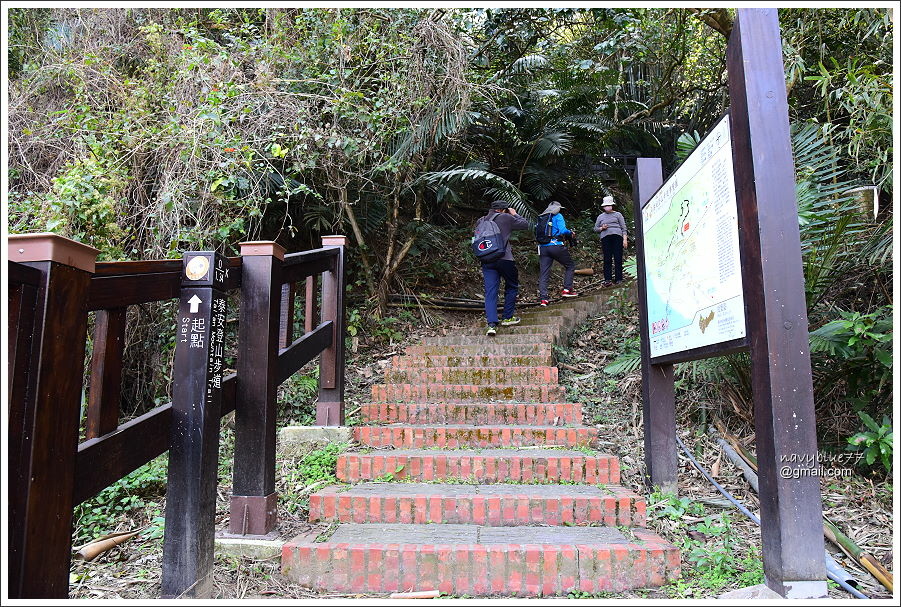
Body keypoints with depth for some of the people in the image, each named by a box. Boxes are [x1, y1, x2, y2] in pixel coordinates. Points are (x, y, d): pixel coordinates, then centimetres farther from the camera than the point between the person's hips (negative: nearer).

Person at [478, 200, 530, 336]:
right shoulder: (506, 218, 1)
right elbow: (526, 224, 7)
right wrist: (515, 214, 18)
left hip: (487, 261, 4)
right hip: (504, 258, -4)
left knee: (490, 291, 0)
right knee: (512, 286, 17)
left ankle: (492, 324, -10)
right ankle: (507, 318, 20)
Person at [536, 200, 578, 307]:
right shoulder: (558, 216, 1)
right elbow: (563, 230, -12)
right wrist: (571, 233, 8)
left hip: (543, 248, 5)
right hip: (556, 246, -5)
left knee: (544, 273, 3)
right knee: (570, 266, 15)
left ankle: (543, 298, -6)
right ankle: (567, 289, 8)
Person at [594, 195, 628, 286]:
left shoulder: (617, 214, 17)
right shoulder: (600, 217, 22)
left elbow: (623, 228, 12)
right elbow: (595, 228, 22)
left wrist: (625, 239, 0)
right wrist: (601, 228, 0)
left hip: (617, 236, -1)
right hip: (605, 238, 1)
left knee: (618, 258, -5)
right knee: (607, 259, -8)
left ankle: (618, 279, -2)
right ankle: (607, 280, -11)